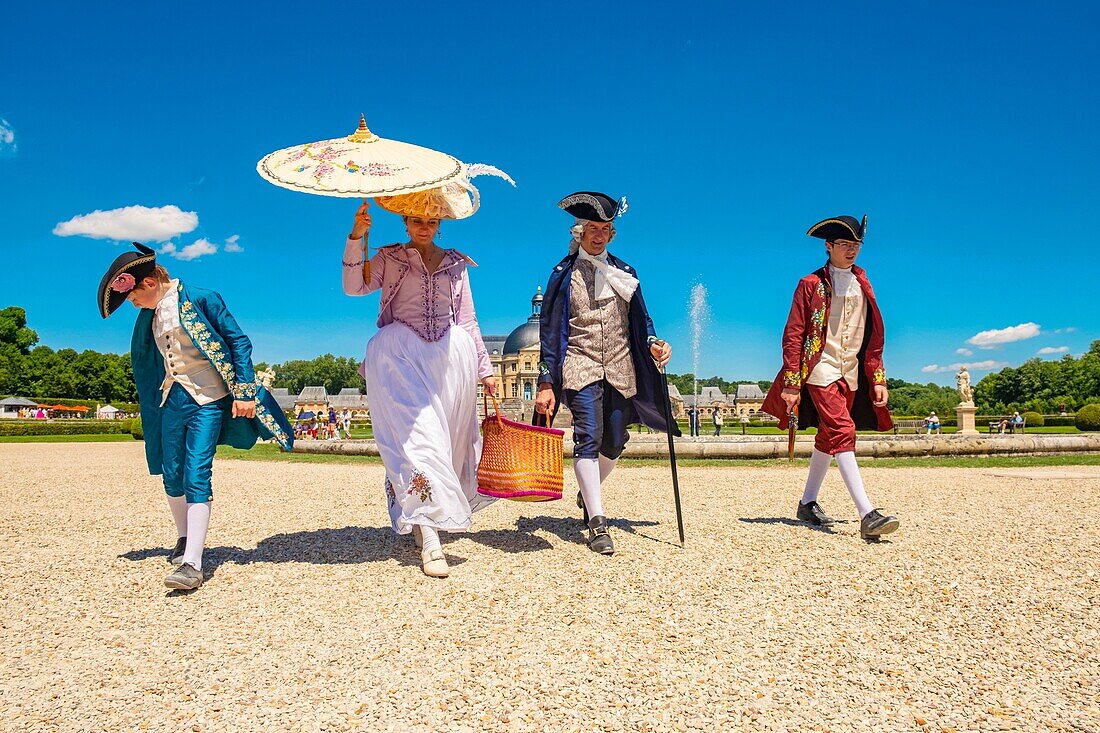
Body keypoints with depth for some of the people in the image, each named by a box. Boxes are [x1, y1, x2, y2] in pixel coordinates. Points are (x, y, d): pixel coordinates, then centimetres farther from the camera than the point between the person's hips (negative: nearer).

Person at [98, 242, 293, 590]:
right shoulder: (150, 316, 12)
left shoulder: (201, 300, -10)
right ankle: (184, 538, 33)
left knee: (196, 475, -15)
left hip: (208, 401, -7)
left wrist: (244, 391, -15)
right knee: (172, 475, 11)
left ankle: (192, 564, -18)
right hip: (172, 401, 7)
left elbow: (239, 342, -10)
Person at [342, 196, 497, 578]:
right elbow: (355, 287, -4)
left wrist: (484, 368, 15)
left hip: (451, 356, 4)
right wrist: (357, 237, -14)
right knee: (416, 435, -17)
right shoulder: (388, 257, 13)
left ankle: (422, 520, 17)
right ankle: (428, 539, -22)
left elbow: (468, 318, 19)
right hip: (400, 355, -3)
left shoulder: (456, 262, 18)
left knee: (447, 438, 3)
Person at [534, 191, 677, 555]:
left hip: (621, 369, 4)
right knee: (589, 438, -14)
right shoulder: (564, 274, 4)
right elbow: (550, 331, 1)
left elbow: (640, 319, 19)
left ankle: (588, 492, 34)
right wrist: (546, 383, -6)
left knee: (614, 442, 7)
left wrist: (653, 343, -3)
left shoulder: (624, 272, 15)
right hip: (581, 368, -4)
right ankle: (597, 522, -11)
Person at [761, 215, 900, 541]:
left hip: (851, 375, 6)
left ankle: (808, 503, 24)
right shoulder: (811, 285, -2)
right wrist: (791, 384, -12)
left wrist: (878, 379, 7)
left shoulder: (863, 286, 13)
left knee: (828, 438, 12)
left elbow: (874, 338, 15)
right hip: (821, 371, -6)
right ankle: (867, 515, -23)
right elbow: (793, 335, -6)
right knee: (843, 432, -18)